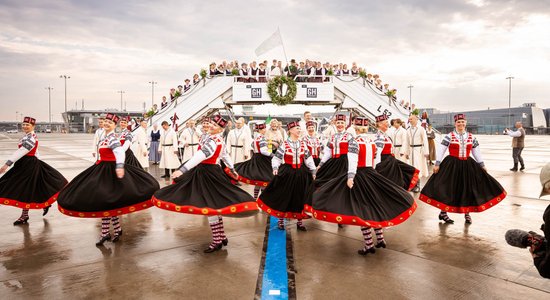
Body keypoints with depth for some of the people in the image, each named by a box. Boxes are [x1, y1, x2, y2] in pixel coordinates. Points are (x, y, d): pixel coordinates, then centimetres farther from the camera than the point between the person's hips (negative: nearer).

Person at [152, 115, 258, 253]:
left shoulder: (212, 141, -20)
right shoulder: (219, 140, 12)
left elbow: (199, 156, -33)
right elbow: (225, 156, 26)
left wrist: (182, 170, -39)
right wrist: (232, 169, 40)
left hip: (208, 174, -10)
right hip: (212, 172, 10)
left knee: (210, 206, -5)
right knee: (214, 206, 14)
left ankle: (217, 241, 2)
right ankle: (222, 237, 22)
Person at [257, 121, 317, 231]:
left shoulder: (303, 144, 5)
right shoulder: (284, 144, -7)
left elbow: (308, 159, 10)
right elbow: (276, 158, -6)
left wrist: (313, 171, 8)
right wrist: (275, 168, -22)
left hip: (300, 174, 4)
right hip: (287, 173, -4)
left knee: (300, 197, 9)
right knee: (284, 196, 5)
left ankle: (299, 222, 21)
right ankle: (281, 221, 20)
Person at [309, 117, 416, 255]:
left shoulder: (354, 142, -11)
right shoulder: (372, 143, 9)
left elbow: (352, 161, -23)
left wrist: (350, 177, -31)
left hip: (358, 176, -6)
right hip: (371, 175, 7)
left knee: (361, 210, -1)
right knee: (375, 206, 17)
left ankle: (369, 244, 1)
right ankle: (380, 238, 24)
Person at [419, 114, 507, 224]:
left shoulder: (471, 137, 8)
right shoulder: (449, 136, -4)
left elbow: (476, 152, 14)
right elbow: (441, 150, -6)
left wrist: (482, 165, 14)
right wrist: (437, 164, -11)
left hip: (467, 165, 4)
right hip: (452, 165, -4)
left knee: (468, 188, 6)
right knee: (449, 188, 0)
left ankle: (467, 213, 21)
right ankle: (443, 212, 11)